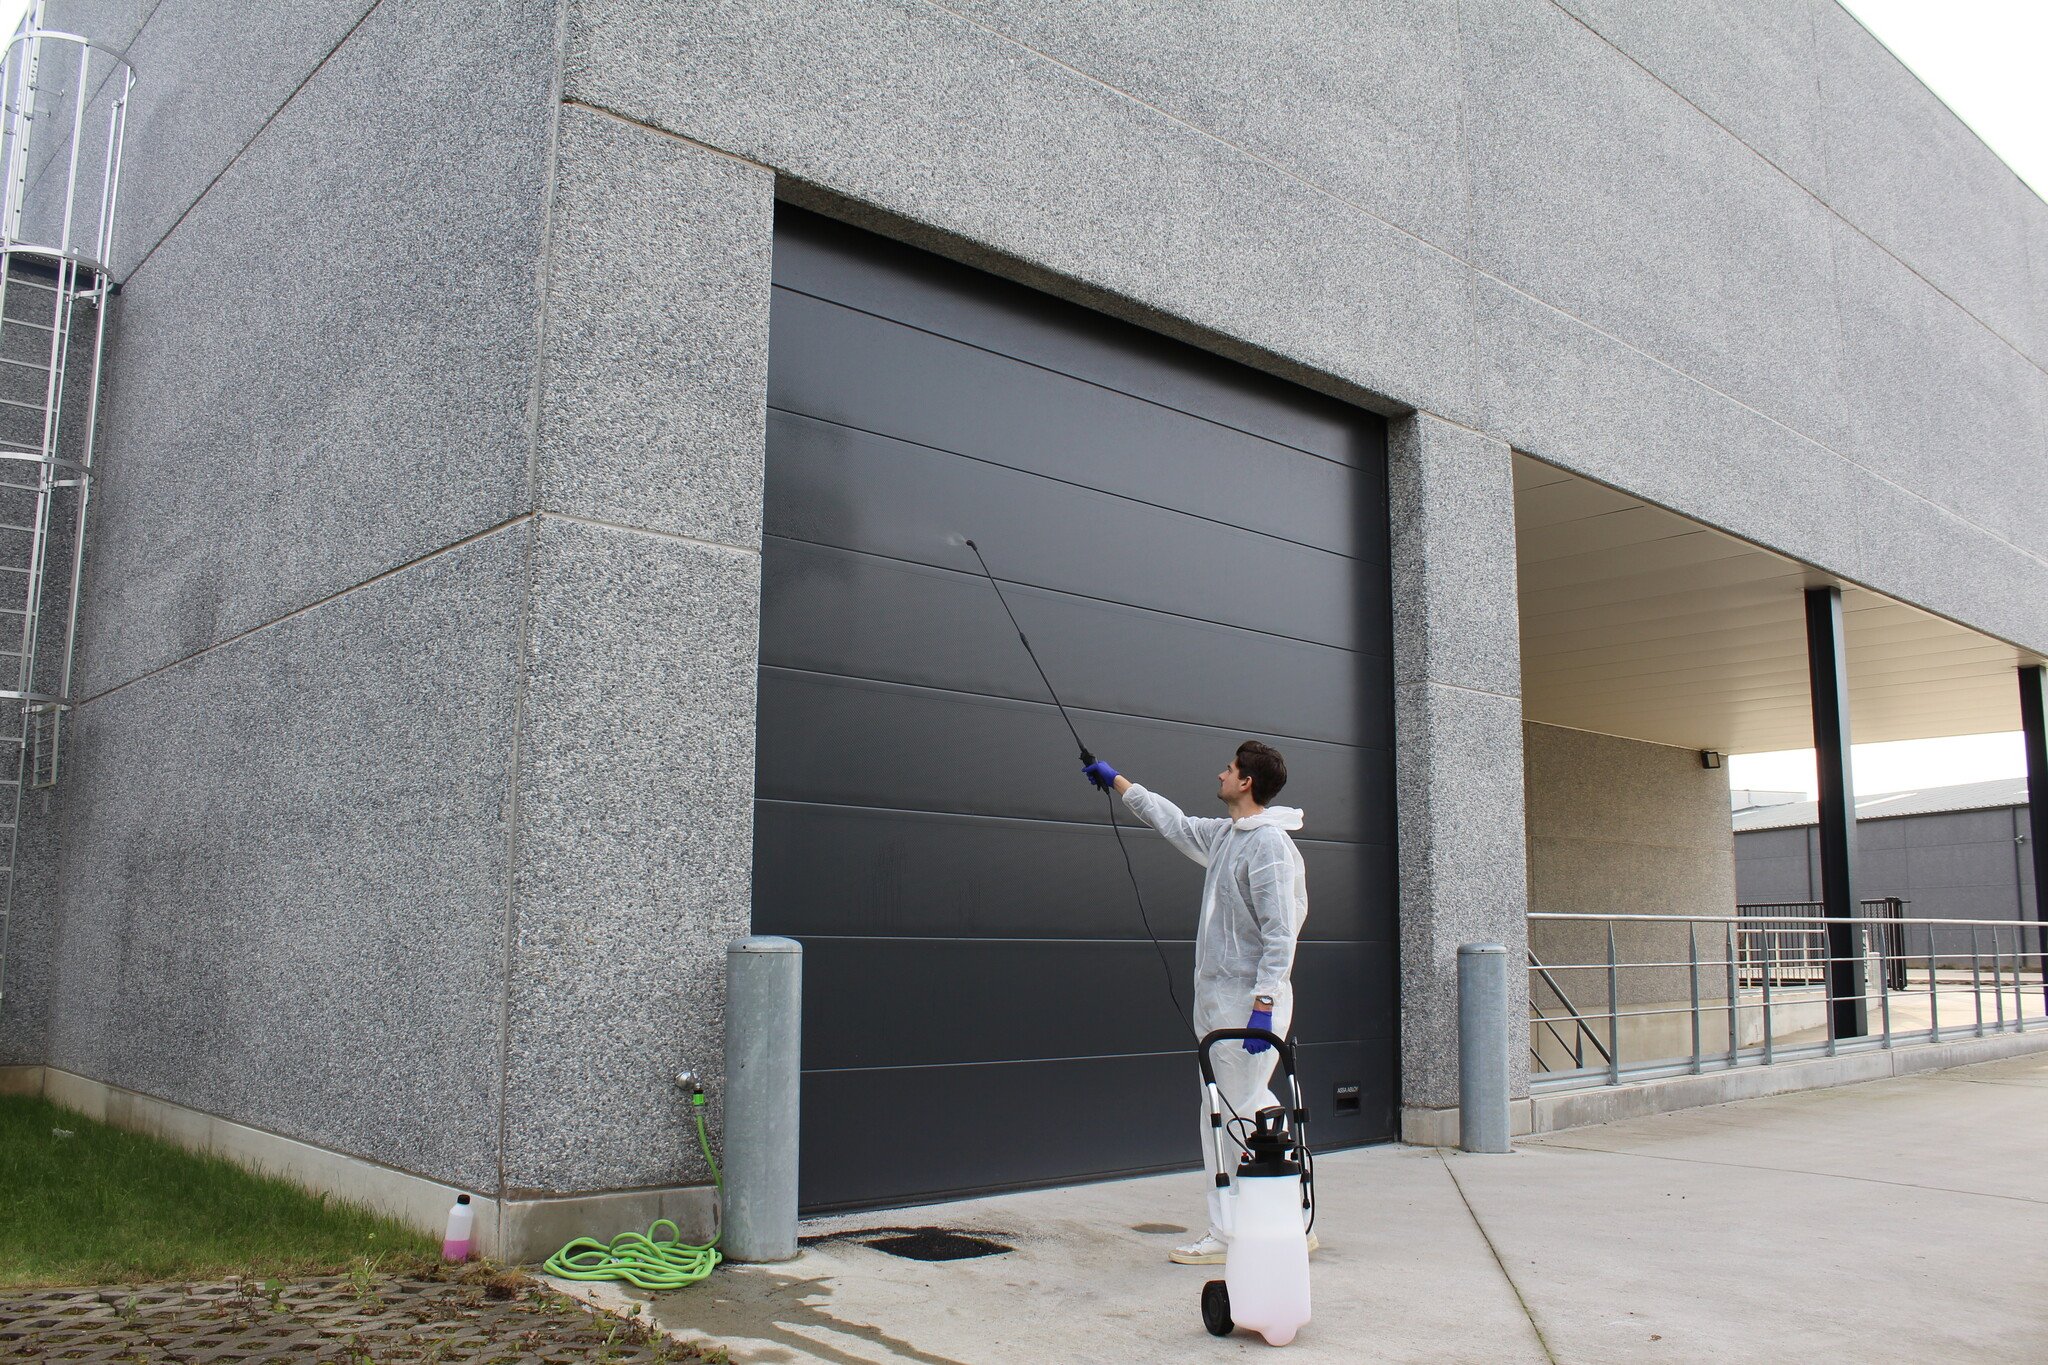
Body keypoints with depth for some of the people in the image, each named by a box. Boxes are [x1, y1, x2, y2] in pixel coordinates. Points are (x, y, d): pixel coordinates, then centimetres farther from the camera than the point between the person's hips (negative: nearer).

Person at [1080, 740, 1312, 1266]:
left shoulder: (1270, 844, -16)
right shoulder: (1223, 836, 12)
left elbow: (1280, 934, -20)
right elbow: (1175, 824, 30)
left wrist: (1263, 1007, -24)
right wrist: (1117, 782, 36)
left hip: (1250, 1002, -9)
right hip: (1221, 1001, 9)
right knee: (1252, 1111, 14)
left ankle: (1226, 1235, 7)